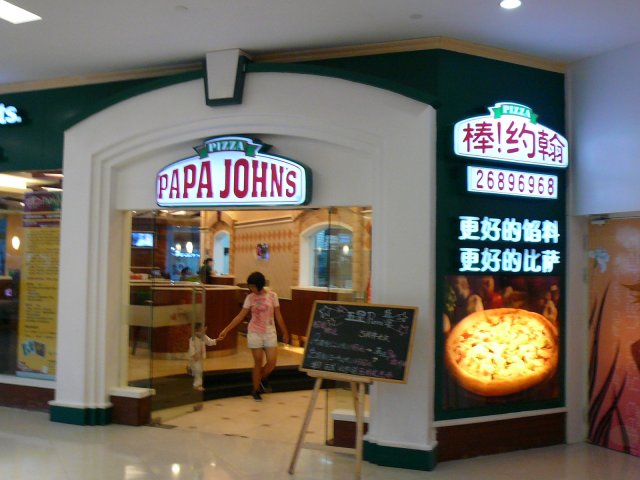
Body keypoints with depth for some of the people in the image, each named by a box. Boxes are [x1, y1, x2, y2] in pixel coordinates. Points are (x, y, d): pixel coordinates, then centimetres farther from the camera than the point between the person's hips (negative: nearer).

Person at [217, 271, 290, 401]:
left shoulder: (272, 295, -4)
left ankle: (262, 379, 26)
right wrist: (226, 330, -8)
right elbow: (240, 316, -2)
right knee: (258, 363, 2)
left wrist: (285, 333, 6)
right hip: (255, 333, 0)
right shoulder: (250, 298, -3)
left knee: (272, 362, -6)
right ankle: (255, 390, 18)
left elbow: (278, 316, 3)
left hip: (270, 333, 1)